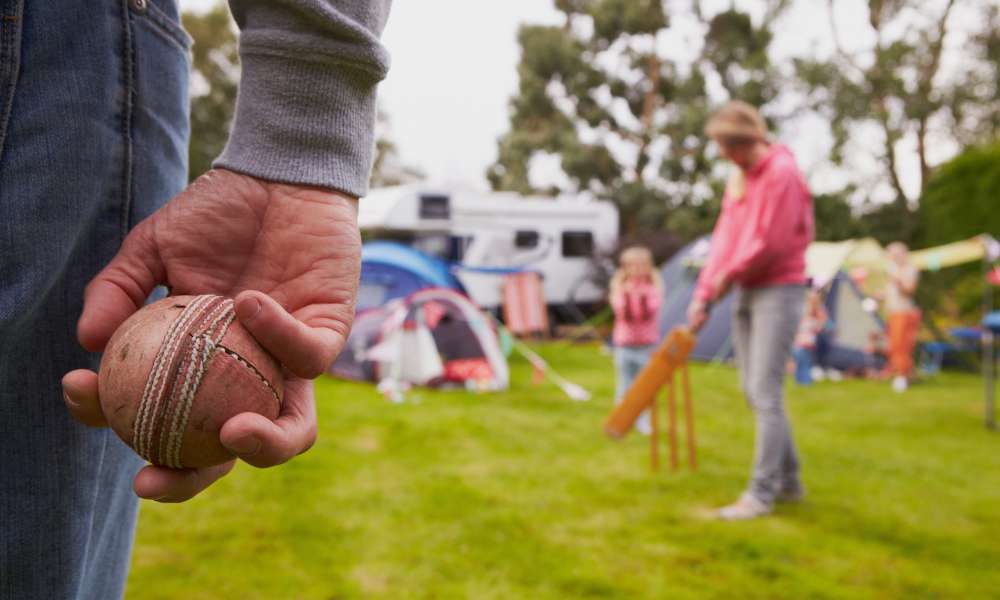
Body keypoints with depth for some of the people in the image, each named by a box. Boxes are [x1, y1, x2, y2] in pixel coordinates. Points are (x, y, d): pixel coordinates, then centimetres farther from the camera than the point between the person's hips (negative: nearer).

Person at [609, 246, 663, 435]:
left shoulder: (653, 288, -1)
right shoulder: (620, 288, 1)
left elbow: (650, 312, -15)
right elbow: (622, 313, -13)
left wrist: (643, 297, -31)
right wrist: (627, 296, -28)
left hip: (646, 345, 0)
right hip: (624, 345, 0)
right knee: (625, 386, 3)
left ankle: (643, 422, 10)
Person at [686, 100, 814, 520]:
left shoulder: (782, 173, -13)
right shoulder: (739, 177, 13)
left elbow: (771, 243, -18)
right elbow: (724, 238, 9)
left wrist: (731, 275, -6)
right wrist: (704, 294, 2)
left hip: (778, 291, -9)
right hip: (747, 293, 9)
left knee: (765, 392, -9)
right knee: (754, 392, 11)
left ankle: (761, 493, -2)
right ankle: (788, 481, 22)